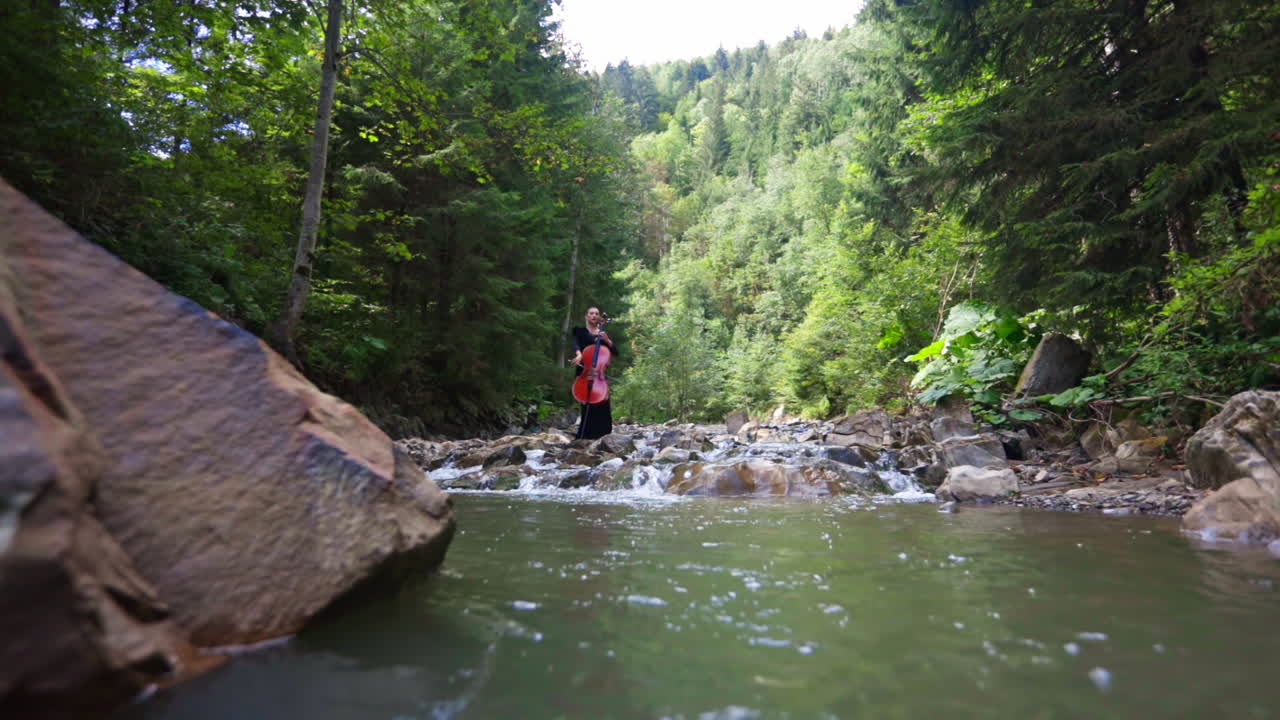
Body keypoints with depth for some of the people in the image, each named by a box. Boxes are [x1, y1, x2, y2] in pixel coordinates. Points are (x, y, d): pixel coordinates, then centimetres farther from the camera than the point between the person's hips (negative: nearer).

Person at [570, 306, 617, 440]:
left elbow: (616, 352, 10)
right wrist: (578, 353, -32)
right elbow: (576, 343, -12)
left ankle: (601, 436, -1)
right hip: (584, 371, -2)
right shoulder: (580, 331, 10)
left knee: (602, 406, -7)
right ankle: (586, 436, -3)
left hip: (599, 372, 2)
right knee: (587, 406, -10)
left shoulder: (604, 333, 17)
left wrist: (607, 341, -7)